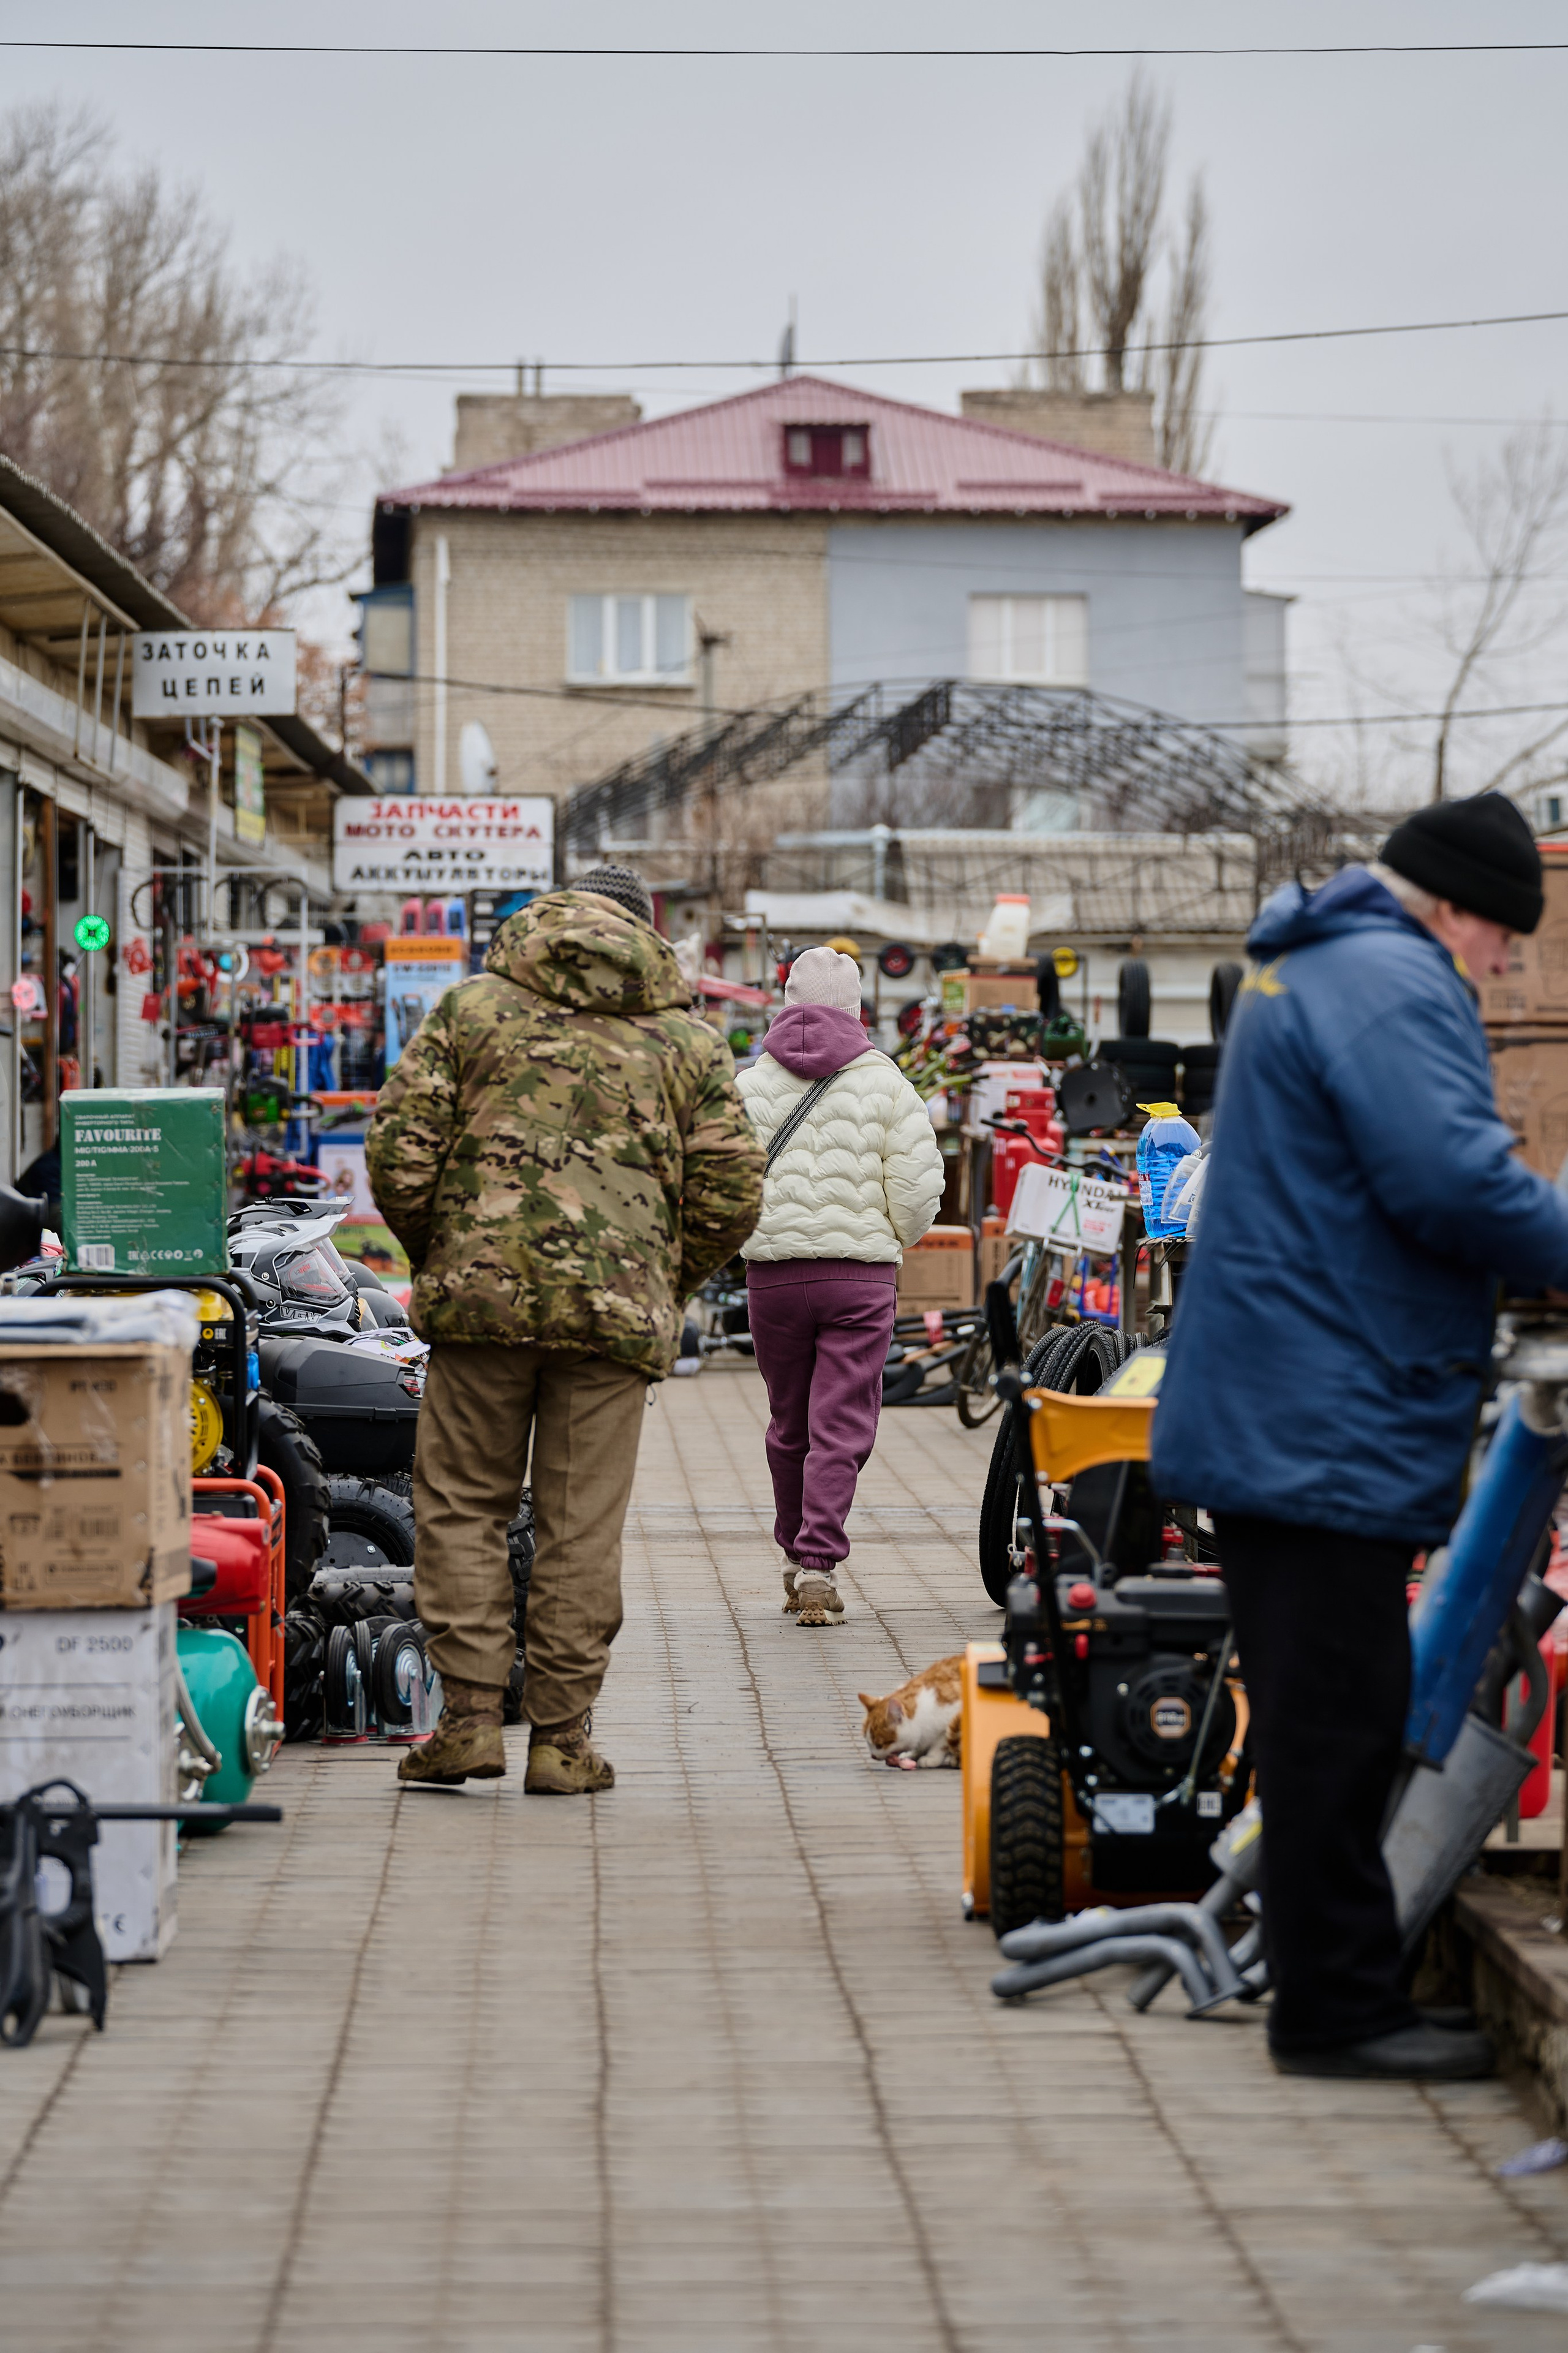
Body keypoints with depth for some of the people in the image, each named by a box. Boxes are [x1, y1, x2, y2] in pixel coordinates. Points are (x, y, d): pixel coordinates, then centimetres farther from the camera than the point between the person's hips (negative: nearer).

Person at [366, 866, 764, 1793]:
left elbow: (400, 1149, 1)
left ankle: (472, 1716, 3)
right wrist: (666, 1289, 19)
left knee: (462, 1505, 9)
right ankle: (561, 1735, 7)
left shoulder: (473, 1007, 8)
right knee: (584, 1524, 5)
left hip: (482, 1292, 0)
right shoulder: (690, 1041, 10)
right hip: (618, 1309, 1)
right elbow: (731, 1194, 6)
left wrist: (437, 1255, 15)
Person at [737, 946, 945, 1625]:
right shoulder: (885, 1081, -2)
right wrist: (894, 1239, 16)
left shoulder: (749, 1083, 1)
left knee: (788, 1423, 15)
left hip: (772, 1272, 2)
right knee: (842, 1425, -1)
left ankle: (796, 1559, 25)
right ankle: (817, 1562, -14)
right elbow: (916, 1186, -4)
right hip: (863, 1273, -2)